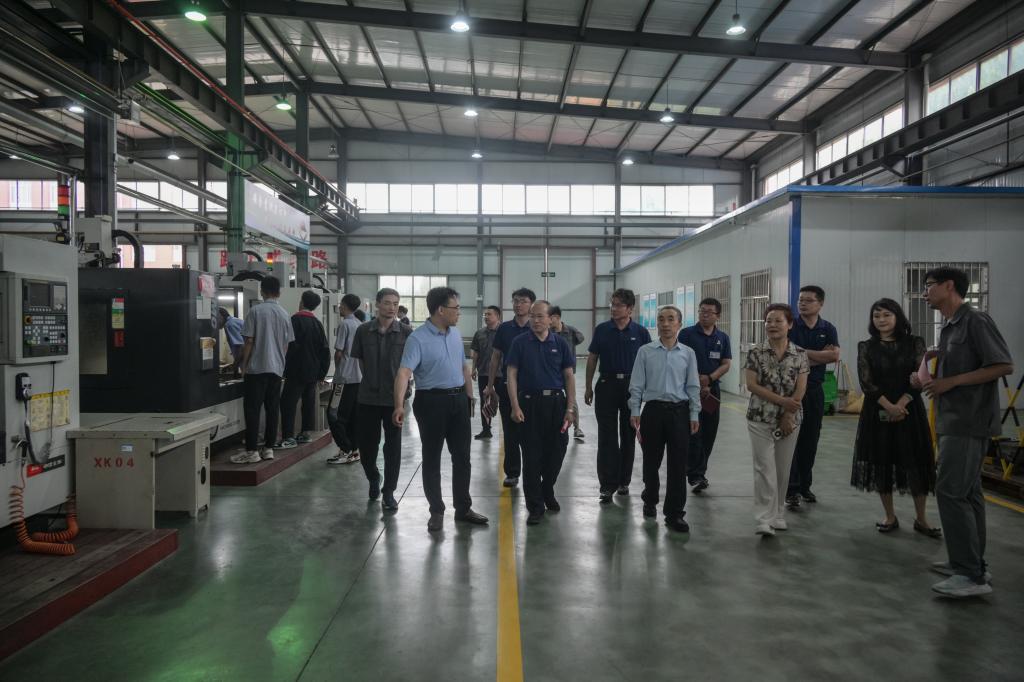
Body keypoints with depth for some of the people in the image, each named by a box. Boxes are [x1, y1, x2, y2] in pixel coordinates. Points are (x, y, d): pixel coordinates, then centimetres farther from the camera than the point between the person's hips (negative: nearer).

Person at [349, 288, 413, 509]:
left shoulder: (406, 332, -5)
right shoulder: (363, 330, -2)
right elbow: (359, 359, 9)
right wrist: (370, 379, 8)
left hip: (394, 396, -1)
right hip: (367, 396, 2)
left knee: (393, 445, 3)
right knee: (365, 442, 10)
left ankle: (388, 492, 15)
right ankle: (373, 478, 38)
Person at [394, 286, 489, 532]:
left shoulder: (456, 333, 7)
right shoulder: (418, 339, -15)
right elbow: (404, 372, -26)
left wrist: (469, 395, 16)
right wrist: (399, 405, -38)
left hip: (458, 400, 6)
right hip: (431, 401, -6)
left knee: (462, 456, 11)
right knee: (432, 458, 5)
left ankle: (463, 508, 24)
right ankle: (436, 511, 18)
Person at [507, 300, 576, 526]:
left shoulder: (560, 343, 4)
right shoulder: (520, 342, 0)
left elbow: (569, 376, 5)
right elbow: (511, 374, -2)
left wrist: (570, 407, -2)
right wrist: (515, 406, -10)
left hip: (556, 402, 2)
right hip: (529, 403, -2)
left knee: (557, 450, 10)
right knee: (531, 456, 1)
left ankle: (547, 491, 35)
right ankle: (535, 506, 10)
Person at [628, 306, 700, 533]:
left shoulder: (688, 353, 4)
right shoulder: (645, 351, 1)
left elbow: (693, 386, 6)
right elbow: (636, 384, 2)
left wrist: (694, 414, 2)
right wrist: (634, 411, -2)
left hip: (679, 411, 0)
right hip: (653, 410, 0)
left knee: (678, 464, 1)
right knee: (651, 460, 12)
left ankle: (674, 514, 11)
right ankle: (650, 501, 36)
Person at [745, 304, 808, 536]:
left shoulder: (800, 354, 2)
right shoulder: (756, 353, -3)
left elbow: (800, 389, -2)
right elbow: (751, 385, -9)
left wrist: (788, 416, -10)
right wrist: (781, 400, -17)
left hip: (790, 419, 2)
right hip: (761, 419, -2)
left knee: (783, 469, 10)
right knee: (765, 469, -7)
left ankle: (778, 515, 24)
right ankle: (765, 521, -6)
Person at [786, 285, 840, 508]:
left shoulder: (828, 329, 7)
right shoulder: (790, 326, -3)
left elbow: (835, 356, -8)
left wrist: (804, 352, -11)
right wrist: (820, 357, -10)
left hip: (815, 389, 4)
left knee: (810, 440, 9)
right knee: (792, 438, -5)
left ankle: (805, 485, 21)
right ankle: (792, 489, -1)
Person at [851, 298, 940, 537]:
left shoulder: (914, 343, 3)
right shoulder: (866, 347, 3)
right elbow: (866, 382, -7)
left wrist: (901, 404, -16)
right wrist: (888, 406, -18)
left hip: (910, 410, 0)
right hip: (878, 412, 0)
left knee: (916, 462, 1)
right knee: (881, 461, 4)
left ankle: (921, 519, 14)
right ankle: (890, 517, 17)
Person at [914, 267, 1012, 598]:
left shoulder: (975, 321, -12)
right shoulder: (948, 327, 15)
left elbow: (1004, 366, -17)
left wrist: (949, 382, -18)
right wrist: (930, 382, 3)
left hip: (969, 421, -10)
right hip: (955, 421, 10)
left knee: (951, 492, -11)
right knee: (967, 492, 14)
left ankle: (972, 576, -6)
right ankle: (972, 562, 23)